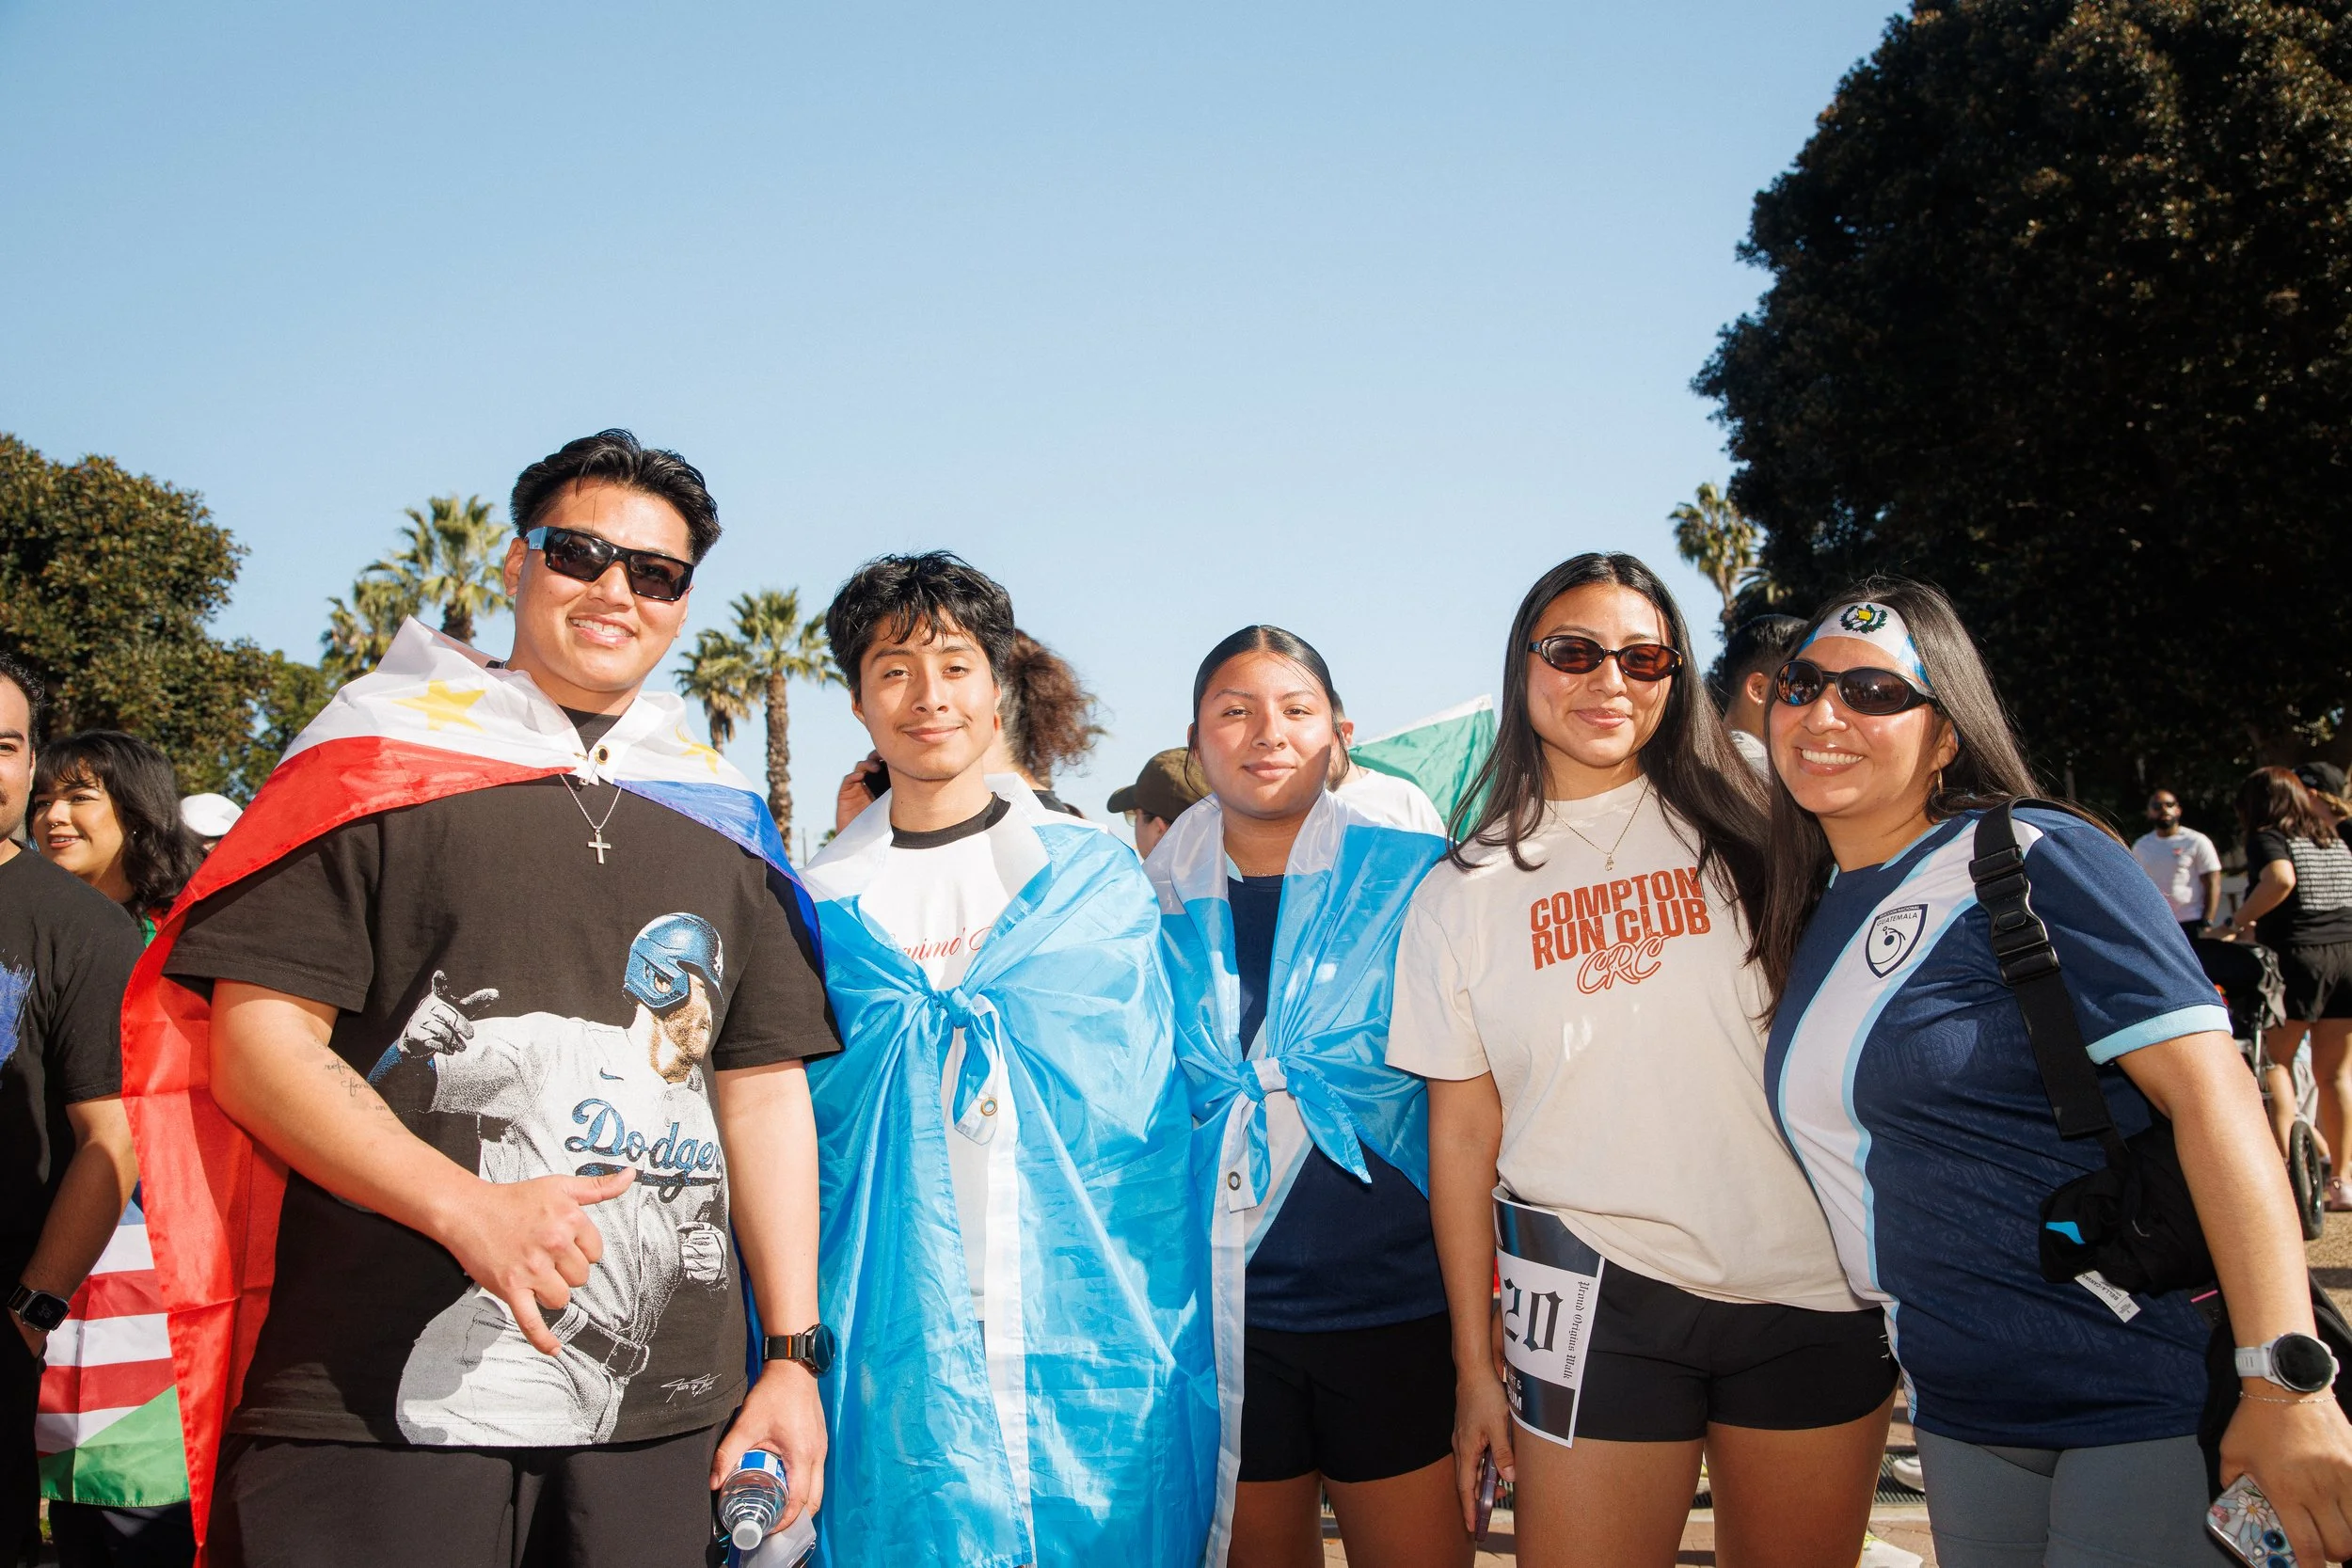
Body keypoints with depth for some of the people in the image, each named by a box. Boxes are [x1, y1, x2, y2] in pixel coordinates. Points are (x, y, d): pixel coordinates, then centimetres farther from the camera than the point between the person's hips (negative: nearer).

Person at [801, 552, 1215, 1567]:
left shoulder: (1098, 880, 5)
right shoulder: (820, 906, 7)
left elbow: (1161, 1128, 5)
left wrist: (1181, 1349, -1)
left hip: (1091, 1358, 0)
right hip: (895, 1359, 1)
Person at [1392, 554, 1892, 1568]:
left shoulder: (1743, 829, 5)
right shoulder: (1461, 895, 6)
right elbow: (1463, 1134, 6)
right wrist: (1475, 1366, 5)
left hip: (1809, 1291, 1)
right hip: (1597, 1299, 0)